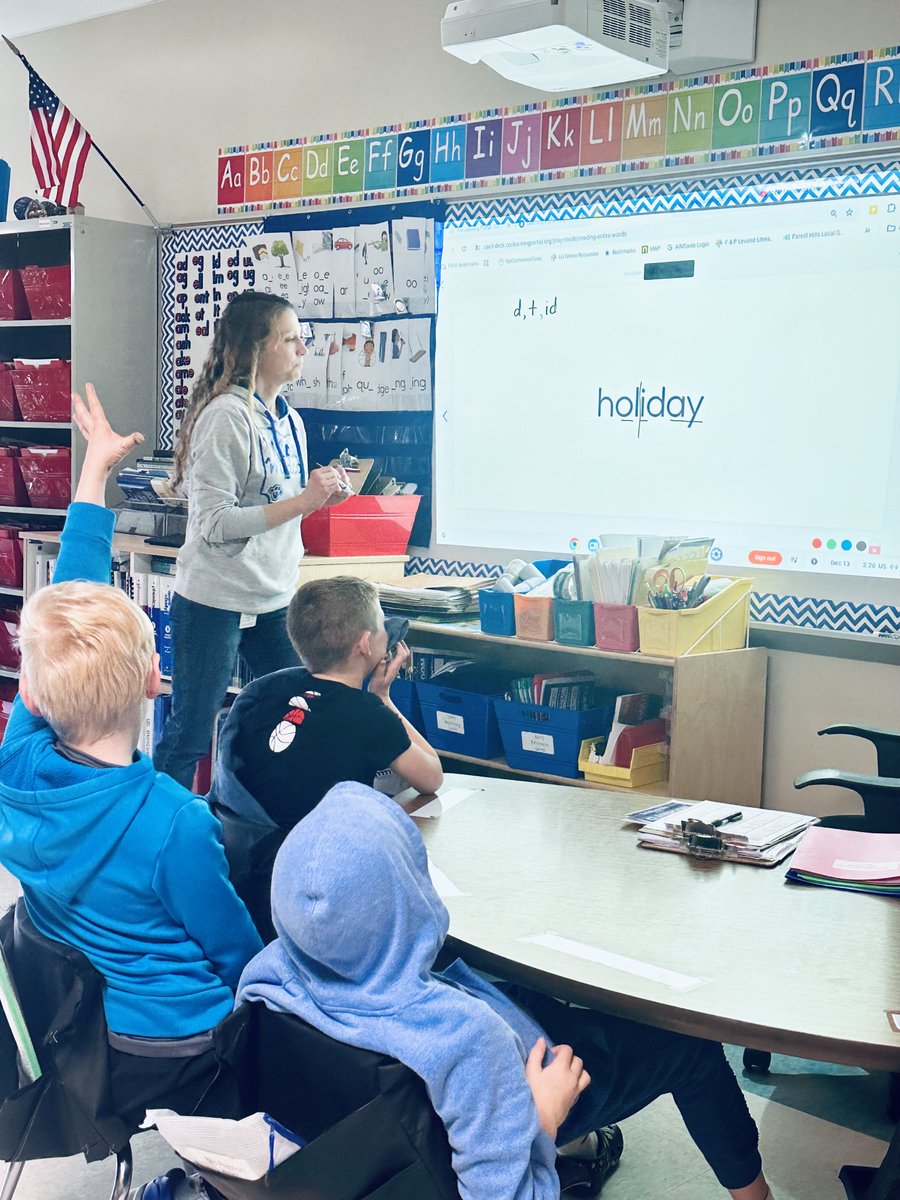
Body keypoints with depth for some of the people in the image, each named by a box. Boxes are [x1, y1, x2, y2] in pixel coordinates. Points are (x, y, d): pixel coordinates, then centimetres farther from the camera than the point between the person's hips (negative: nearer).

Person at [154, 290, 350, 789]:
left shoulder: (289, 420, 10)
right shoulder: (226, 417, -16)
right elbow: (214, 524, -21)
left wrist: (323, 494, 0)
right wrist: (301, 501, -22)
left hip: (273, 598, 8)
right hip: (216, 600, -8)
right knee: (190, 734, 2)